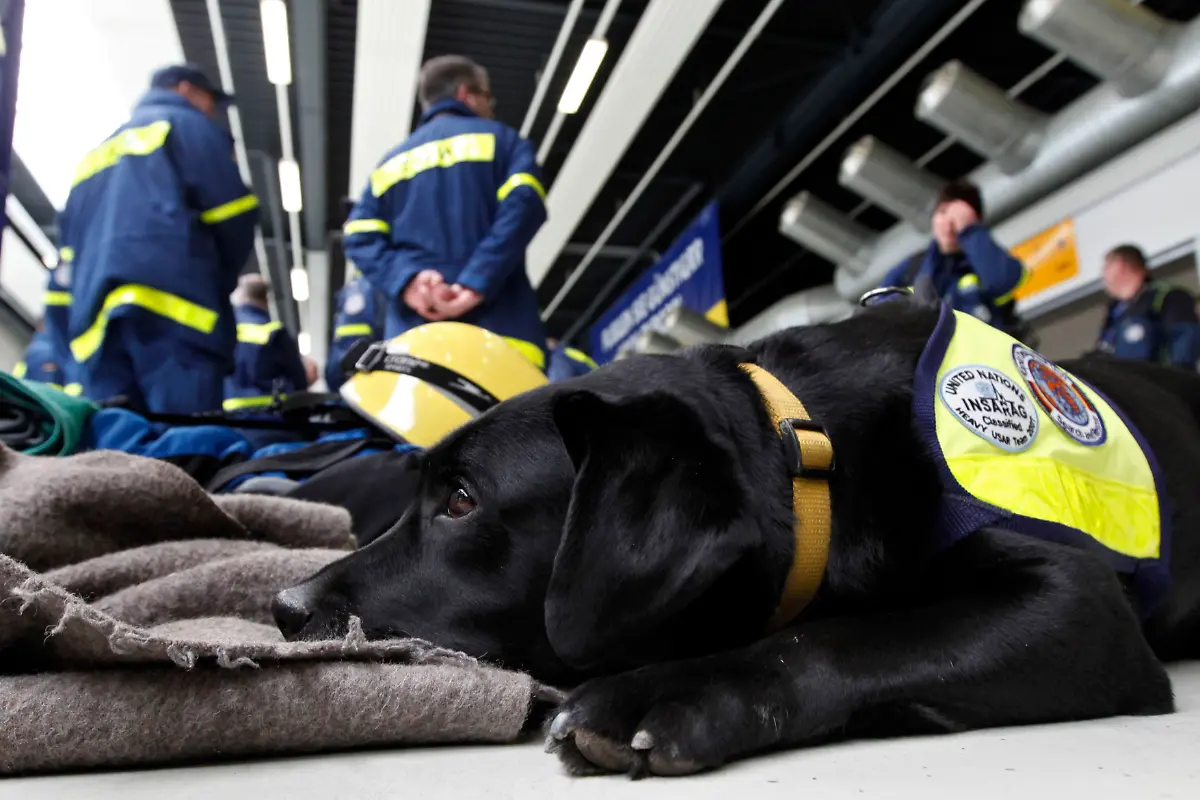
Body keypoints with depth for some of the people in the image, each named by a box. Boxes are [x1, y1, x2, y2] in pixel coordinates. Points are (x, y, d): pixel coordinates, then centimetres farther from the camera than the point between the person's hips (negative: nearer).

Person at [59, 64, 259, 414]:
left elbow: (69, 245, 26)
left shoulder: (95, 155, 33)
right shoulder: (188, 126, 13)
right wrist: (220, 282, 16)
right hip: (170, 305, -7)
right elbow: (234, 214, 0)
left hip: (95, 318, 7)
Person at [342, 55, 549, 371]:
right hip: (496, 326, -3)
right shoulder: (500, 138, 15)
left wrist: (406, 279, -6)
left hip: (414, 335, 4)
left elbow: (360, 237, 8)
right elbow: (524, 204, -6)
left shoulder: (392, 161, 25)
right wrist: (477, 282, -14)